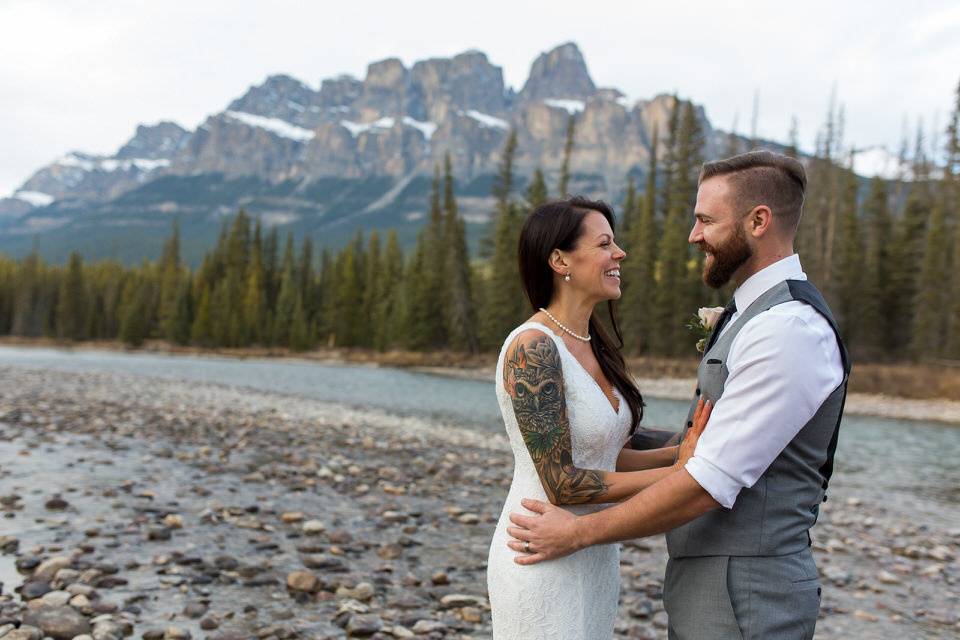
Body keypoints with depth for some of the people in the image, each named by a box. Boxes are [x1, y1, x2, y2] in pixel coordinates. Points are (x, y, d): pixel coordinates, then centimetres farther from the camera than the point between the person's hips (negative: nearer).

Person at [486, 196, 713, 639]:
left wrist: (680, 452, -6)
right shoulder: (532, 348, -20)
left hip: (593, 559, 8)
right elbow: (561, 483, -21)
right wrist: (675, 473, -17)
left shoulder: (593, 347, 6)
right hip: (544, 564, -8)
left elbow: (600, 459, 7)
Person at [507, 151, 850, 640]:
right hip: (706, 585, 9)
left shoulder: (790, 332, -21)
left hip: (744, 599, -9)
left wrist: (579, 532, -16)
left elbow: (708, 484, -24)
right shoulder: (750, 315, 12)